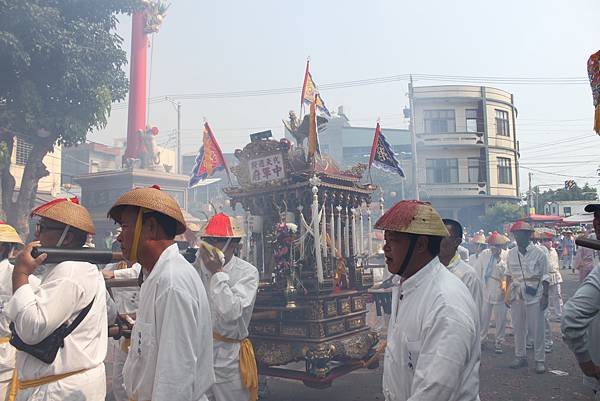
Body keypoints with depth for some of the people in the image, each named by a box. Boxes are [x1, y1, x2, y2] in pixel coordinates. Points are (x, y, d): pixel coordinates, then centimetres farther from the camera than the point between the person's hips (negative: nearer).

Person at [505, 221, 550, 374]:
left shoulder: (538, 253, -6)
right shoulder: (511, 253, 3)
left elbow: (544, 277, -3)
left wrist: (545, 296, -7)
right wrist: (507, 294, 10)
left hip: (534, 295, -4)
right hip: (516, 295, 4)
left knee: (537, 329, 2)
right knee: (518, 328, 12)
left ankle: (540, 360, 14)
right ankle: (520, 357, 25)